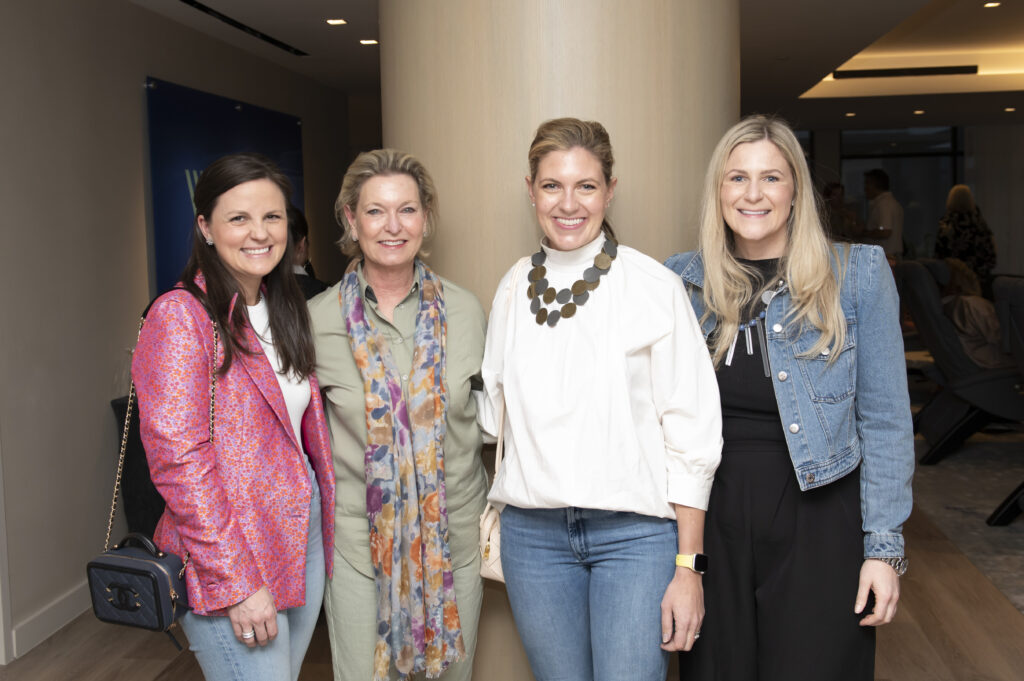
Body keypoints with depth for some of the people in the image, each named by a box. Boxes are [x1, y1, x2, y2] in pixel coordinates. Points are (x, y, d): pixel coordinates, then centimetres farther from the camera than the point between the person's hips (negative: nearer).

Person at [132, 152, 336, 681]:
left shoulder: (285, 311, 11)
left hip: (303, 535, 7)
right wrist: (236, 582, -19)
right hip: (224, 562, -7)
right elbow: (178, 461, -19)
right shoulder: (180, 316, -13)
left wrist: (323, 527, 8)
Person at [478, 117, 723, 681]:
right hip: (532, 532, 4)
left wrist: (688, 567, -7)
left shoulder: (653, 286, -6)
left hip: (635, 532, -3)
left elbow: (691, 434, -6)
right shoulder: (514, 288, 6)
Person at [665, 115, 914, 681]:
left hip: (817, 526, -2)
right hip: (712, 521, 3)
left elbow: (884, 420, -2)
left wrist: (884, 546, -6)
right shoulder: (683, 279, 4)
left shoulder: (857, 273, -3)